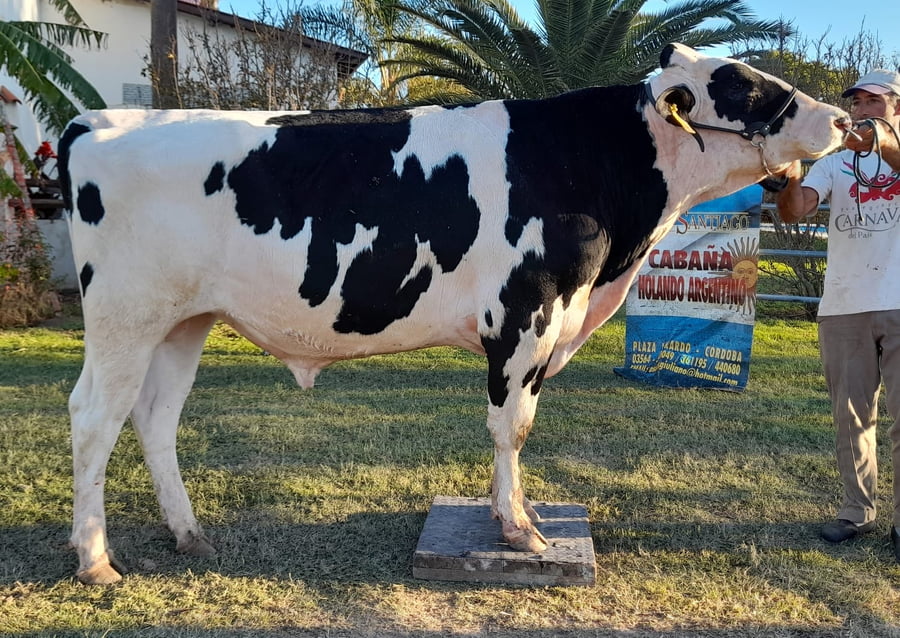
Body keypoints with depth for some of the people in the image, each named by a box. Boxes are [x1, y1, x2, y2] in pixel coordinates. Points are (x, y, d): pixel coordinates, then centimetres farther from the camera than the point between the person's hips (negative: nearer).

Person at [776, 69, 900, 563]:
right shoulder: (835, 162, 10)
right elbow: (793, 212, -6)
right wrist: (790, 179, -27)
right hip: (844, 308, 2)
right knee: (851, 416, 9)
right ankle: (857, 511, 20)